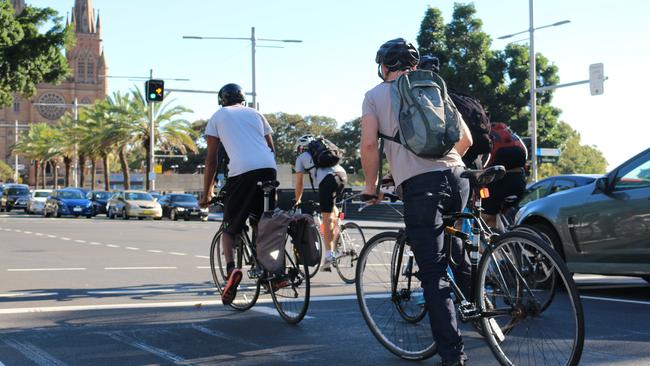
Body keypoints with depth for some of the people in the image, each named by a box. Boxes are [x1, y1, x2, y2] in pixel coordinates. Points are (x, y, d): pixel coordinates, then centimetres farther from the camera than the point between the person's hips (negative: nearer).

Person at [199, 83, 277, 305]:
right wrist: (272, 185, 35)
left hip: (241, 172, -3)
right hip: (269, 169, 3)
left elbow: (212, 159, 15)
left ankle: (231, 269, -14)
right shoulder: (255, 114, 28)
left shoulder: (218, 116, 19)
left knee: (230, 228, 8)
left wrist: (207, 193, 21)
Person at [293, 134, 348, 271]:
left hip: (327, 179, -5)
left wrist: (297, 201, 40)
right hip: (342, 174, 5)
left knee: (327, 219, -4)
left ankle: (329, 256, -10)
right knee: (332, 207, 32)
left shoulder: (301, 158, 23)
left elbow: (299, 183, 24)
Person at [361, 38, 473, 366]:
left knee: (434, 275, -4)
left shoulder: (375, 95, 12)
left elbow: (369, 144, -2)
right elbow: (466, 139, 20)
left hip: (418, 184, -4)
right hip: (456, 176, 4)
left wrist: (370, 185, 12)